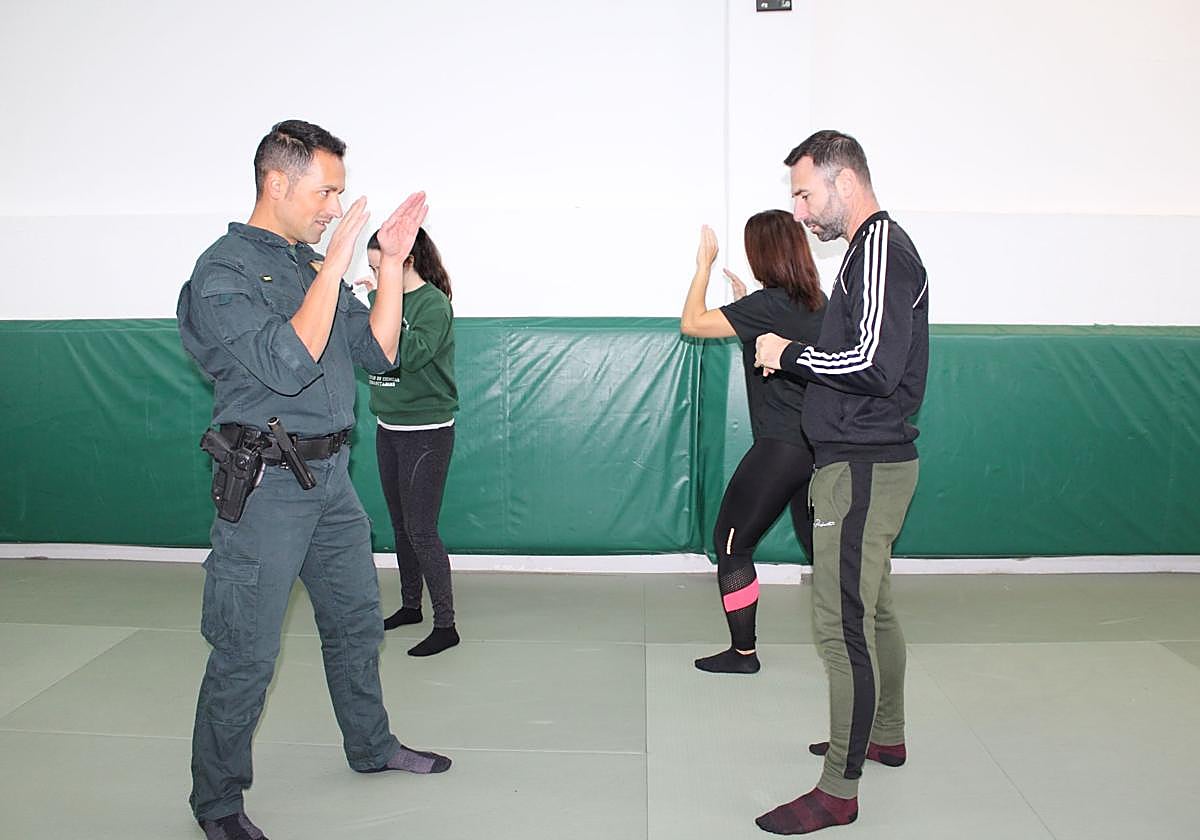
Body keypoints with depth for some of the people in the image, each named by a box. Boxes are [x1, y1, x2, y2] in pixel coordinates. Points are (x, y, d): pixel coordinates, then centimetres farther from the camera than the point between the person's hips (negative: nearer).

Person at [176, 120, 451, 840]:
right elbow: (288, 365, -25)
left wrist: (391, 265, -1)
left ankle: (372, 745, 38)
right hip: (266, 484, -8)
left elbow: (378, 353, 8)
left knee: (357, 618, 19)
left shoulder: (313, 264, 11)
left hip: (330, 475, 8)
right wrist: (334, 265, -24)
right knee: (247, 652, 1)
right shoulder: (223, 273, -12)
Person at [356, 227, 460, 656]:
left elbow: (413, 354, -31)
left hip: (426, 432, -8)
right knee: (401, 526, 17)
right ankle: (410, 605, 31)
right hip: (389, 428, 8)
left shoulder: (434, 303, -14)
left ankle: (445, 625, 0)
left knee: (421, 530, -8)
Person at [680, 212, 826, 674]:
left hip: (779, 447, -8)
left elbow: (691, 323, -10)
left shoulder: (768, 304, -15)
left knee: (730, 542, 5)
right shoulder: (816, 303, 10)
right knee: (817, 541, 18)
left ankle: (743, 651, 11)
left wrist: (704, 265, -1)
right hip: (815, 443, 8)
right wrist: (745, 300, 25)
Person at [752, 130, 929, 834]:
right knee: (872, 606, 21)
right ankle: (885, 735, 37)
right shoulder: (880, 247, 17)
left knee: (844, 624, -7)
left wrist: (791, 353, -12)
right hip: (872, 460, 11)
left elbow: (875, 365, -25)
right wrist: (797, 354, 8)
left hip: (863, 467, -11)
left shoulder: (880, 251, -15)